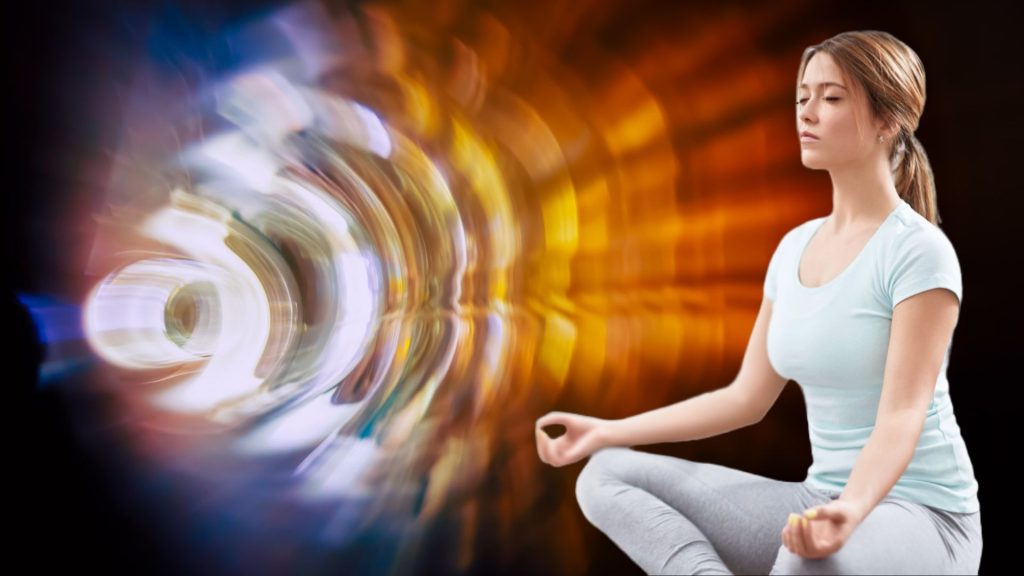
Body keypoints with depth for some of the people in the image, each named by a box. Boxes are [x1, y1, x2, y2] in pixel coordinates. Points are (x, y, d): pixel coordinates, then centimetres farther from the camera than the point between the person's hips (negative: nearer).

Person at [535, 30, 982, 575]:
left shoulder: (918, 251, -13)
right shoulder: (794, 247, 6)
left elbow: (902, 416, -20)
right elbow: (746, 398, 7)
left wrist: (849, 511, -41)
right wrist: (607, 431, 3)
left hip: (923, 514, -6)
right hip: (825, 501, 6)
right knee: (606, 475, -8)